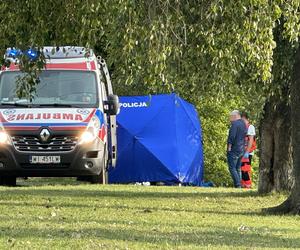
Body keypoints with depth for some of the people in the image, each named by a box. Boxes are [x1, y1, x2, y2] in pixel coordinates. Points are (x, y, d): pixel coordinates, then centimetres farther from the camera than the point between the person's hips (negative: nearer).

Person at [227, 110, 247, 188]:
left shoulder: (235, 124, -13)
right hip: (242, 150, 9)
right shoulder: (243, 124, 14)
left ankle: (237, 184, -15)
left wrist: (229, 147, -14)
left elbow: (232, 136, -18)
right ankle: (238, 184, 10)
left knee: (232, 168, -7)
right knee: (238, 169, 12)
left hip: (234, 149, -9)